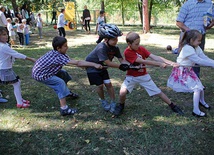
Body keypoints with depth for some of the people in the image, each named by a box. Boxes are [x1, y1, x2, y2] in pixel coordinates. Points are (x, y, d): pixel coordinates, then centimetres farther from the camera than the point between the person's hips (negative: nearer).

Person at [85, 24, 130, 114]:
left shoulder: (115, 48, -13)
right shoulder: (101, 48, -35)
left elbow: (121, 59, -15)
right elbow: (107, 62, -37)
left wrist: (126, 65, -35)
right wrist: (120, 66, -36)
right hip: (92, 67, -6)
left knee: (108, 84, -2)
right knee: (100, 85, -6)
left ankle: (113, 103, 11)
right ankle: (103, 101, 19)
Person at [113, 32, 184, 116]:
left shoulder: (141, 48, -8)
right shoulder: (127, 52, -22)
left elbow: (154, 57, -17)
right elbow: (143, 61, -29)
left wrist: (170, 63, -28)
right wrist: (159, 64, -33)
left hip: (144, 76, 3)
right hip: (131, 77, -3)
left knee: (158, 92, 3)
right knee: (123, 92, -25)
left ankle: (173, 106, 21)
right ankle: (121, 105, 7)